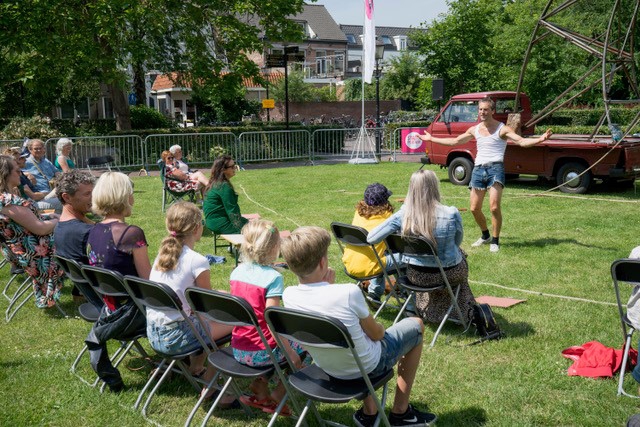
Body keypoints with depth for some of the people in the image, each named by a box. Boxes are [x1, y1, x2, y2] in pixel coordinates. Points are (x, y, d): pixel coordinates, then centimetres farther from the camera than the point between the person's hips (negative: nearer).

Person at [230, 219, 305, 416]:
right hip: (261, 353, -7)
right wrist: (289, 351, -16)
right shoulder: (273, 277, -18)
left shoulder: (237, 272, 1)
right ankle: (277, 396, 14)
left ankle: (261, 392, 27)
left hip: (238, 350, 7)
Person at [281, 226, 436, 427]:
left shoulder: (288, 296, -17)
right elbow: (376, 334, -13)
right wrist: (379, 328, 8)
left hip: (327, 367, 5)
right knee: (416, 325, 18)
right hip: (366, 366, -5)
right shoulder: (349, 293, -32)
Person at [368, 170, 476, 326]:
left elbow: (371, 238, -13)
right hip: (447, 274, -2)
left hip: (416, 276, 2)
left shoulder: (402, 215, -18)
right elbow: (457, 241, -3)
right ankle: (463, 312, 48)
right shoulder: (451, 214, -23)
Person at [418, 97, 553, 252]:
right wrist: (431, 139, 28)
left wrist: (540, 139, -30)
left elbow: (522, 141, -13)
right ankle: (485, 236, 30)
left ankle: (495, 241, 0)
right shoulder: (474, 130, 15)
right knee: (474, 208, 7)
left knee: (494, 207, -17)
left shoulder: (502, 129, -2)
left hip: (495, 168, -5)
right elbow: (455, 141, 26)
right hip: (478, 169, 6)